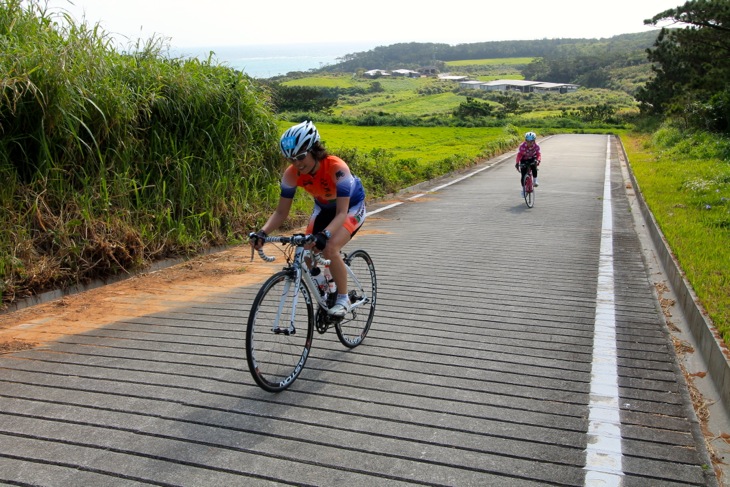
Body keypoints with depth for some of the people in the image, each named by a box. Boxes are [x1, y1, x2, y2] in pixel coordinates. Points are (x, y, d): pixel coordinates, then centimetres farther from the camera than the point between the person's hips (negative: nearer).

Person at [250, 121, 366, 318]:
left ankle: (343, 299, -6)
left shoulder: (337, 167, -38)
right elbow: (281, 212, -18)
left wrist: (325, 234, -58)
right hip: (323, 208, 5)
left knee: (330, 249, -28)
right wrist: (263, 232, -36)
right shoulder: (292, 173, -24)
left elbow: (342, 212, -41)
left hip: (352, 207, -5)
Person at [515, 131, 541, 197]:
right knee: (523, 175, -8)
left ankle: (535, 181, -13)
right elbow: (519, 155, -28)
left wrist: (538, 160, -49)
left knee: (534, 167, -34)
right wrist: (517, 163, -42)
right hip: (524, 160, 0)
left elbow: (538, 154, -27)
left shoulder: (536, 146, -21)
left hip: (532, 159, 0)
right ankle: (523, 189, 9)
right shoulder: (522, 146, -25)